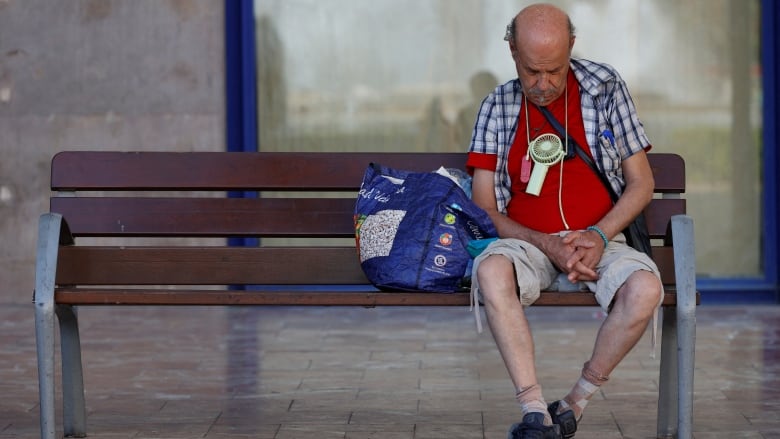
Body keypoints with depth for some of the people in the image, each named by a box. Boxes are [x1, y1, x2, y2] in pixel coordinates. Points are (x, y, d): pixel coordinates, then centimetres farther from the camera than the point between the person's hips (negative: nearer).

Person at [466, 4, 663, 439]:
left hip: (599, 241, 0)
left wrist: (599, 236, -10)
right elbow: (485, 209, 3)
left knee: (644, 288, -33)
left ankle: (575, 403, -16)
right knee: (491, 269, -36)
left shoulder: (606, 86, 6)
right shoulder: (498, 107, 7)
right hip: (527, 242, 0)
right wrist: (548, 245, -13)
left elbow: (641, 182, 8)